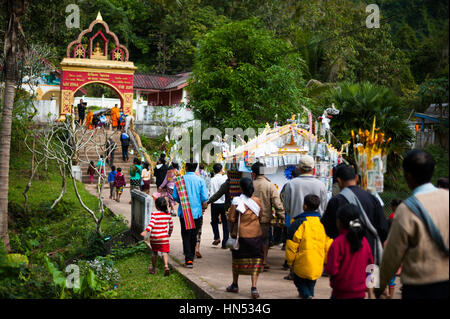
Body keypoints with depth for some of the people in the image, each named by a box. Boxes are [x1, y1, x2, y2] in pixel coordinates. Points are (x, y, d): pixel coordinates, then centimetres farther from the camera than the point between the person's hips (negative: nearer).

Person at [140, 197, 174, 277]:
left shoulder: (154, 214, -9)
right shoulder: (168, 214, 3)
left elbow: (151, 223, -25)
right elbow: (171, 225, 13)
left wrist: (146, 231, -34)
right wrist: (169, 233, 30)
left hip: (154, 237, -1)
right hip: (164, 237, 1)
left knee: (154, 252, 15)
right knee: (164, 252, -1)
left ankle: (153, 269, 29)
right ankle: (166, 266, -25)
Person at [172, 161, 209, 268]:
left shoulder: (180, 180, -3)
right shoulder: (200, 180, -3)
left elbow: (175, 196, -4)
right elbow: (205, 198, -8)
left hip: (184, 212, -1)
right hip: (197, 212, 1)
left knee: (186, 235, 3)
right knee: (194, 235, 15)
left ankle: (188, 259, -7)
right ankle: (191, 256, 26)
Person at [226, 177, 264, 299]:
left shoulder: (236, 201, -13)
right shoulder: (258, 201, -5)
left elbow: (231, 219, -10)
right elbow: (260, 216, 6)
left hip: (240, 234, -1)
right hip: (256, 234, 1)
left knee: (238, 259, 16)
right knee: (255, 260, 7)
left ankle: (235, 285, 30)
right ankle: (254, 287, -4)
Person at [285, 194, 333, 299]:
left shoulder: (299, 223, -12)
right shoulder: (324, 223, 4)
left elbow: (291, 246, -11)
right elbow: (328, 245, 8)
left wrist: (290, 262, 2)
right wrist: (324, 261, 18)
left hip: (301, 265, -4)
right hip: (318, 267, 5)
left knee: (299, 281, 13)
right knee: (311, 283, 26)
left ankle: (306, 294, -8)